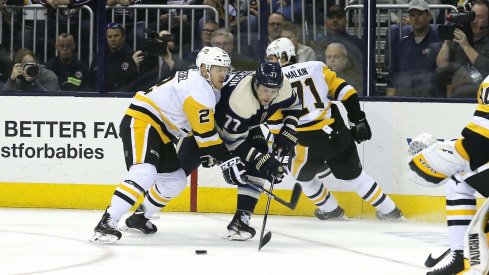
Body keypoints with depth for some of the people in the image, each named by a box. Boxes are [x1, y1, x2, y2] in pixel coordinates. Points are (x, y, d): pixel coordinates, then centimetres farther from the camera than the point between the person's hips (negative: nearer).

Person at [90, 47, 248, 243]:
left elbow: (206, 125, 24)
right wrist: (227, 160, -14)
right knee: (145, 173, -30)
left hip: (159, 131, 11)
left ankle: (139, 218, 31)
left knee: (175, 181, 15)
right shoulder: (199, 90, -18)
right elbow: (205, 133, -19)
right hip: (140, 123, -11)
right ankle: (106, 224, -36)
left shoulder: (208, 88, 15)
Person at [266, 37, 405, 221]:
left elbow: (274, 122, -2)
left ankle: (331, 212, 32)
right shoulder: (316, 68, 8)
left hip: (309, 142, -4)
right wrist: (358, 120, 10)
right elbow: (345, 91, 3)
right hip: (338, 134, 4)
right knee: (353, 174, 20)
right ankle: (390, 212, 23)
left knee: (301, 173, 25)